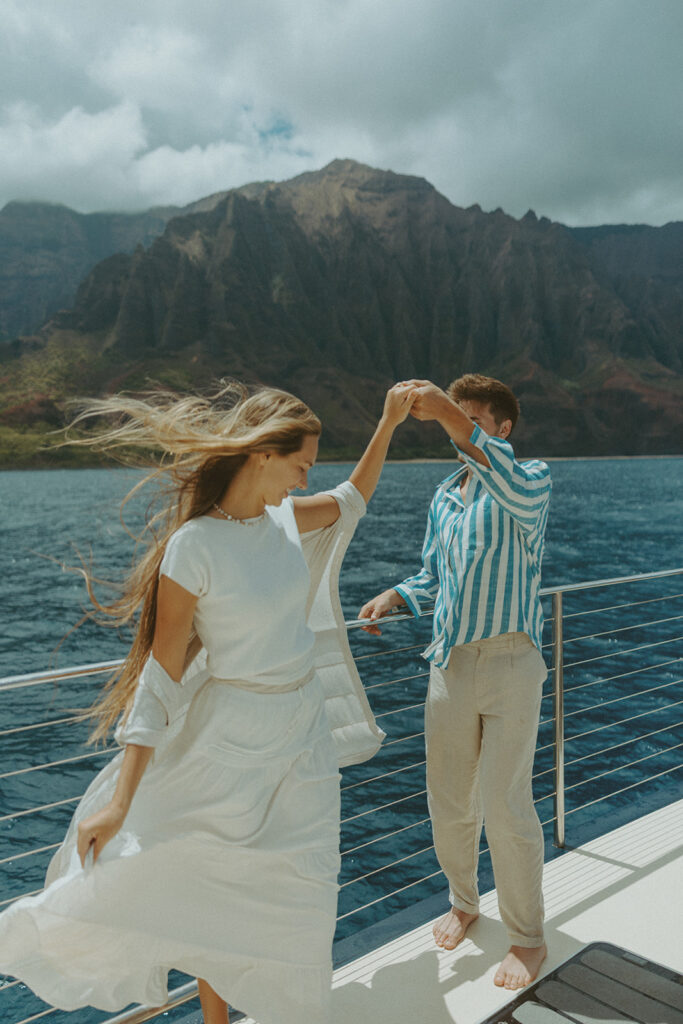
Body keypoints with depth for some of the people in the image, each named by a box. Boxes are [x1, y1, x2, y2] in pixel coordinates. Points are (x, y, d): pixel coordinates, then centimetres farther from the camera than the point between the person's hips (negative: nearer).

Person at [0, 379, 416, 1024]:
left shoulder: (283, 516, 0)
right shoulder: (194, 545, -20)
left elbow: (352, 499, 21)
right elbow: (161, 671, -19)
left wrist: (388, 423, 15)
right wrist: (121, 800, -20)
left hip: (302, 737, 6)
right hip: (228, 742, -6)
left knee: (294, 901, 17)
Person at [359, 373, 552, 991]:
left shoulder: (530, 478, -6)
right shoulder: (444, 496, 13)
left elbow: (520, 493, -33)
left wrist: (452, 415, -41)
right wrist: (393, 598, 1)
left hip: (510, 663, -6)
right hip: (450, 663, 6)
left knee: (506, 805, -1)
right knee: (448, 801, 14)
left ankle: (529, 937, 21)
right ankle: (464, 903, 39)